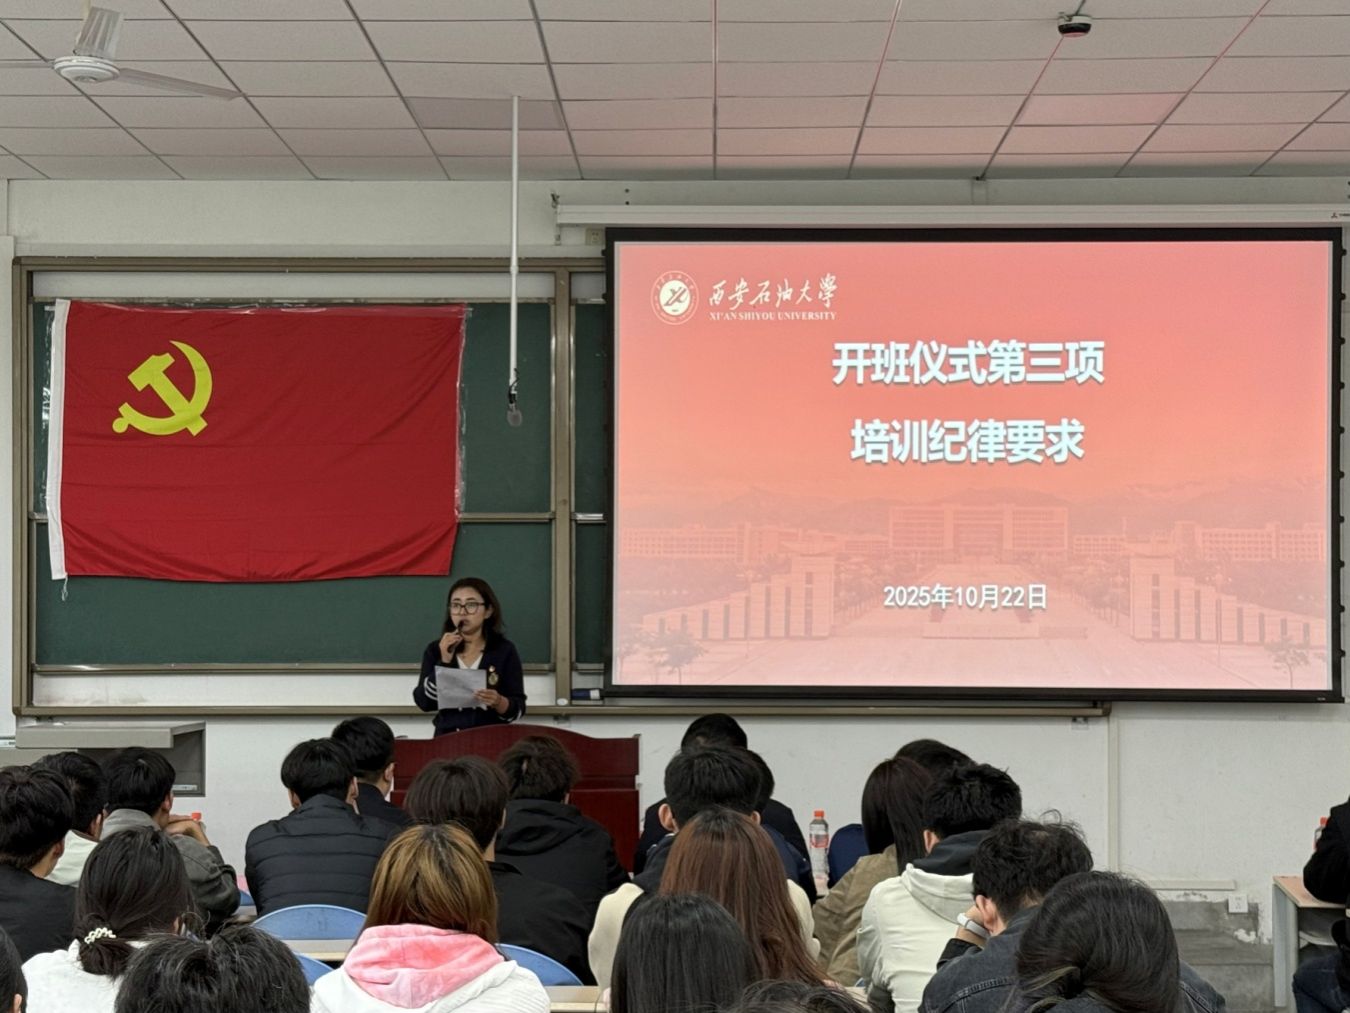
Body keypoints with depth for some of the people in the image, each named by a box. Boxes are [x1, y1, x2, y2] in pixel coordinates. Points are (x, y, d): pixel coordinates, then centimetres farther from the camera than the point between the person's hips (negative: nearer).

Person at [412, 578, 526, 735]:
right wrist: (444, 661, -9)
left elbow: (518, 708, 1)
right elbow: (424, 702, -2)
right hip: (448, 738, 1)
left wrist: (499, 702, -18)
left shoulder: (504, 650, 3)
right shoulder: (435, 650, 8)